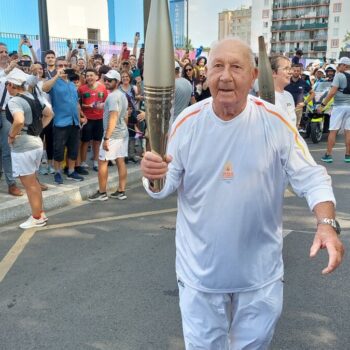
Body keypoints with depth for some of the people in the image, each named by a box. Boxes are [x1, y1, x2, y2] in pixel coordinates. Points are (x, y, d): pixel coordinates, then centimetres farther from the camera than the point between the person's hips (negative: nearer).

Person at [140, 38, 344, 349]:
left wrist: (327, 223, -26)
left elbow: (311, 178, -9)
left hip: (261, 269, 0)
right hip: (200, 266, 0)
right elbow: (165, 185, -4)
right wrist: (154, 177, -28)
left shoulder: (276, 122, -13)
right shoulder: (187, 122, -9)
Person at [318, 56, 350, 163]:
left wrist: (323, 105, -13)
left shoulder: (339, 75, -9)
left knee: (333, 131, -1)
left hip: (339, 106, -5)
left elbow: (332, 92, -16)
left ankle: (328, 155, 0)